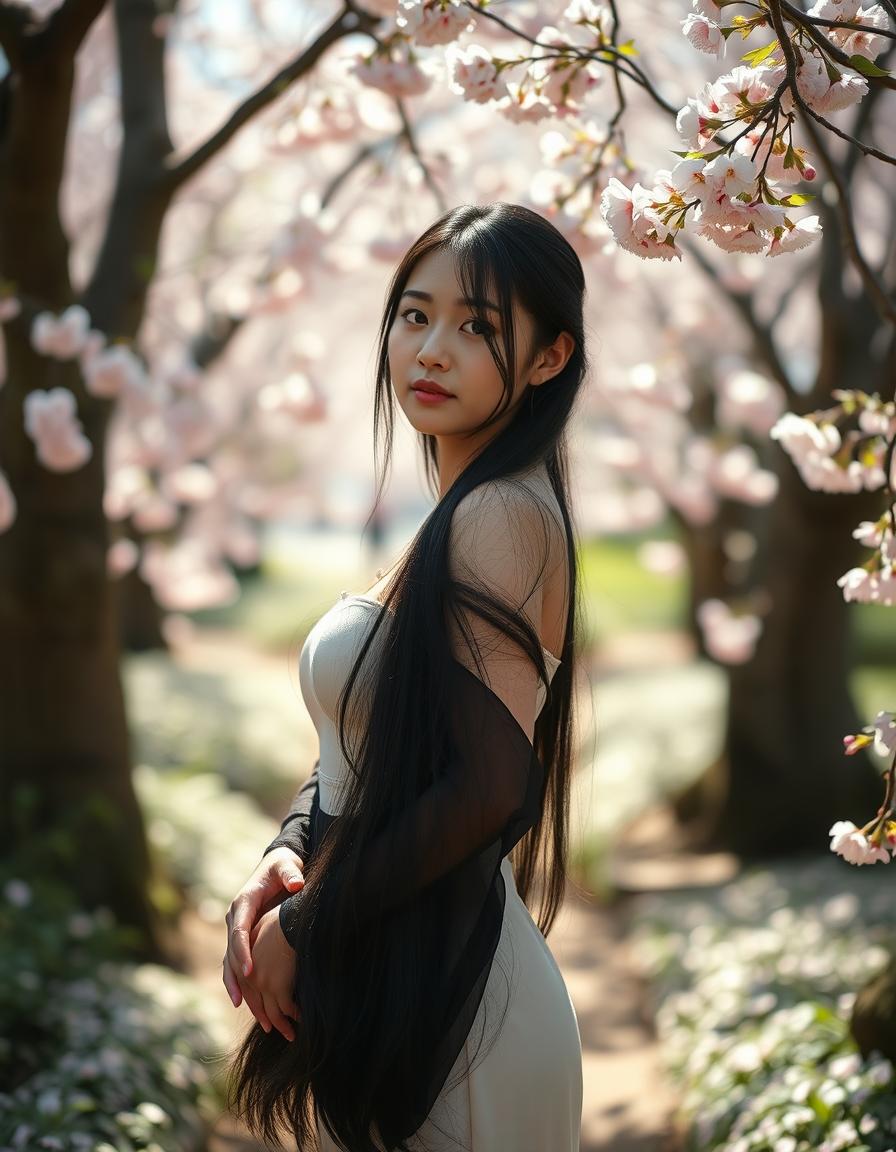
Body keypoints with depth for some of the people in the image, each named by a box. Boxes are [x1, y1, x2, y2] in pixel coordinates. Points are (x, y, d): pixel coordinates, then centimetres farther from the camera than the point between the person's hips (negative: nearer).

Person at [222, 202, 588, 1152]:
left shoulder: (505, 516, -19)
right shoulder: (448, 519, 10)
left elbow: (488, 784, -24)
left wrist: (307, 926, -15)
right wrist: (287, 856, -3)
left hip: (446, 995, -9)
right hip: (379, 981, 9)